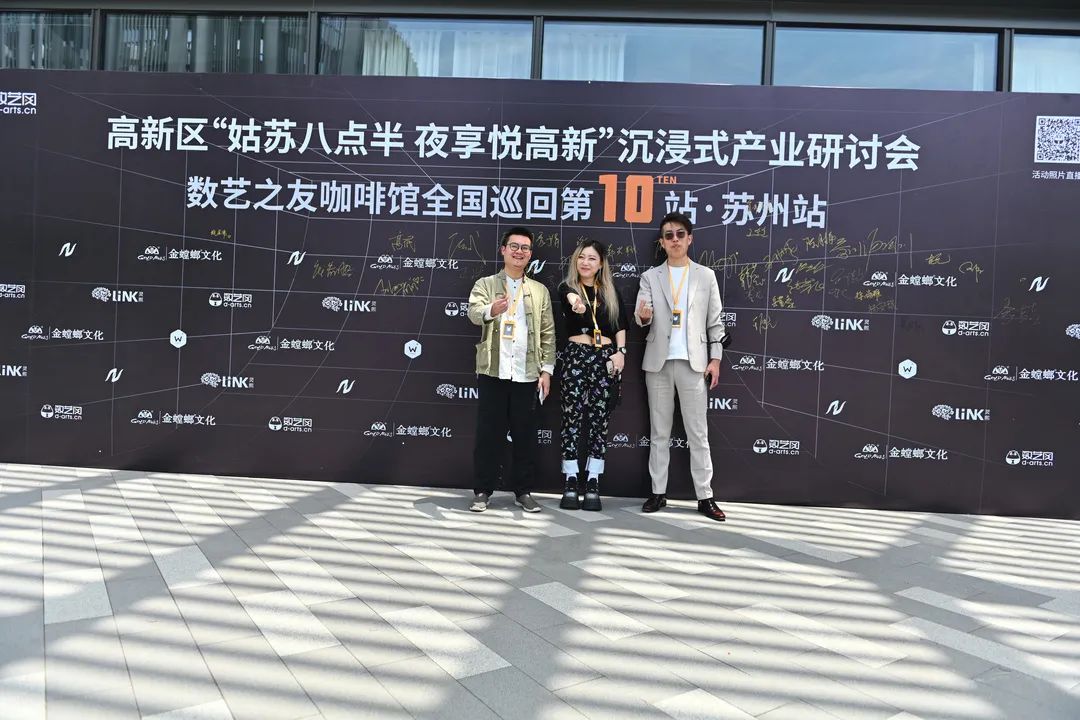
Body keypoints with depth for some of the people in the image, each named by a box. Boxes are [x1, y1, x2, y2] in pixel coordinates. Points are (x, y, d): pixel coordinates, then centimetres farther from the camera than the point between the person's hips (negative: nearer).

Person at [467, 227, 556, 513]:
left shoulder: (540, 291, 12)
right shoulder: (485, 285, 5)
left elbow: (548, 333, 10)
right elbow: (474, 313, -14)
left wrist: (547, 369, 1)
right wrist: (492, 310, -37)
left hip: (527, 374, 2)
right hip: (493, 372, -2)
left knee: (525, 435, 6)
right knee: (488, 434, 3)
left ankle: (523, 491, 17)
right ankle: (482, 491, 13)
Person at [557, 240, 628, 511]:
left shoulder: (611, 291, 13)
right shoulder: (567, 288, 3)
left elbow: (620, 325, 11)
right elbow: (572, 298, -21)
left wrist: (621, 352, -3)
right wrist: (576, 303, -44)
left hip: (606, 357, 2)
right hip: (575, 355, -2)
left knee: (599, 418, 2)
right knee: (572, 416, -3)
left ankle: (593, 482, 7)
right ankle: (570, 481, 5)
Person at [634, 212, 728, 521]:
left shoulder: (706, 276, 7)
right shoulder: (650, 276, 7)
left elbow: (715, 321, 6)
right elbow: (641, 316, -5)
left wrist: (716, 358, 0)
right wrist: (643, 315, -29)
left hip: (693, 362, -1)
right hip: (658, 362, 1)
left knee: (698, 433, 0)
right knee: (659, 432, 7)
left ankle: (705, 496, 5)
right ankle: (658, 492, 14)